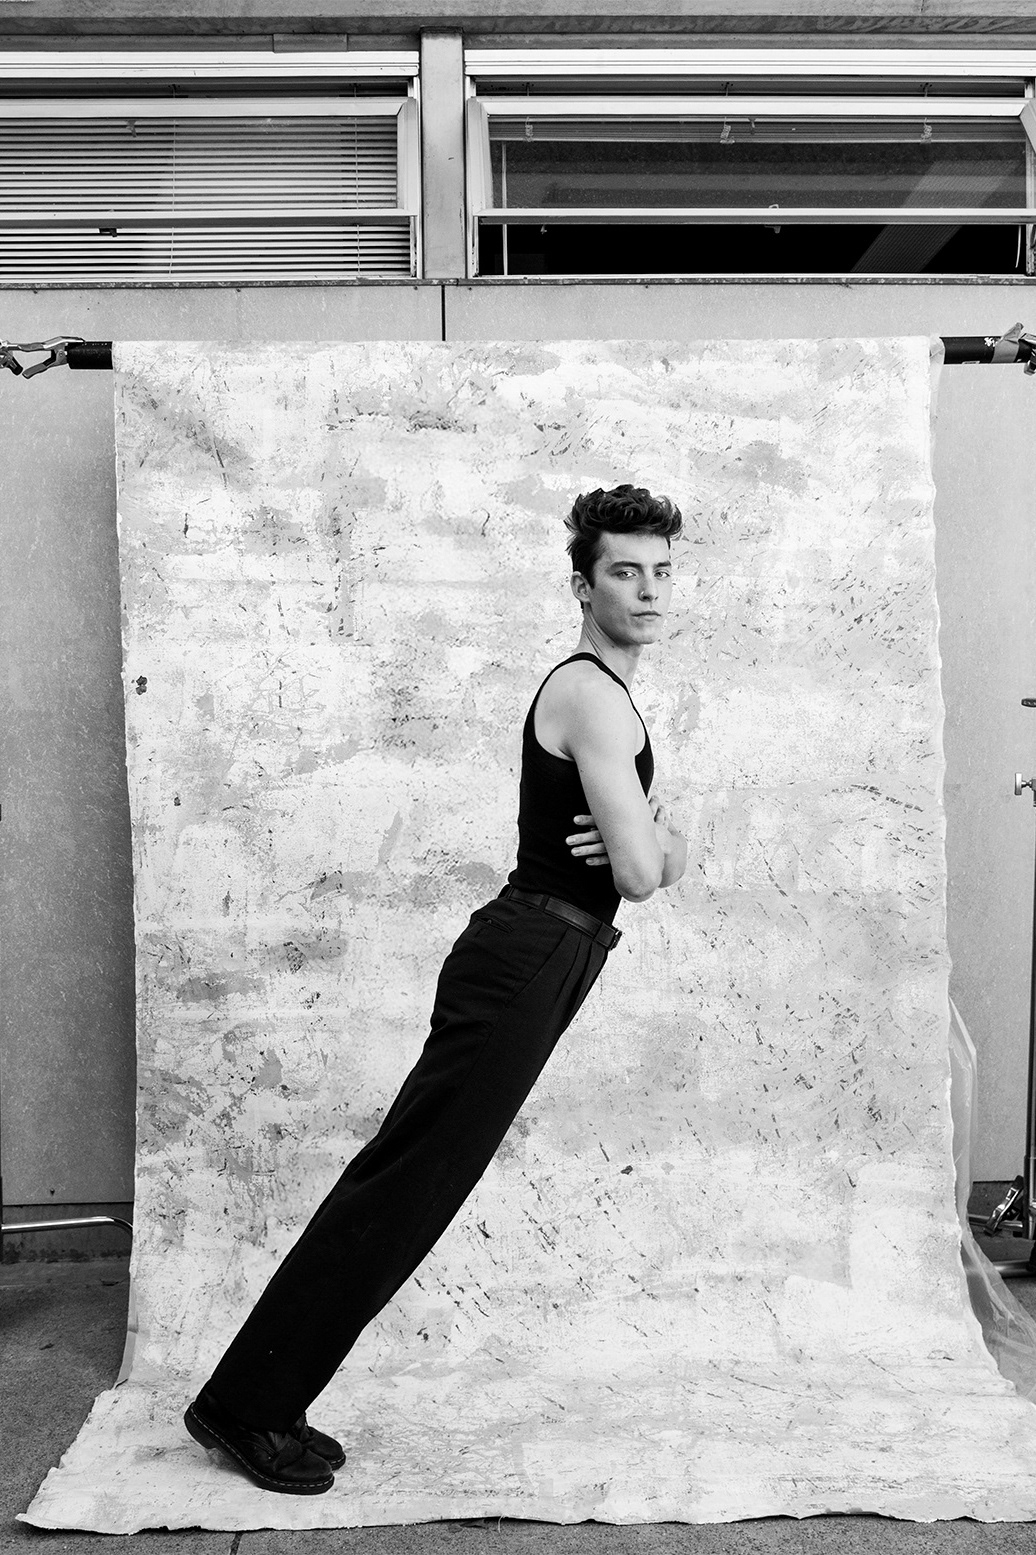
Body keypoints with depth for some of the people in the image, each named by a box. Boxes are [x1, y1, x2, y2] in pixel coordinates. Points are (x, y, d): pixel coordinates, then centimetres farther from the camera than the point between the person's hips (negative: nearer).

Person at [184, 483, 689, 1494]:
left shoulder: (604, 693, 19)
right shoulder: (592, 696, -14)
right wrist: (651, 845, 3)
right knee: (403, 1189, -5)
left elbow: (662, 857, 19)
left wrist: (654, 838, -4)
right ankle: (243, 1407, 8)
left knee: (405, 1184, 11)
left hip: (532, 963, 10)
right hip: (525, 963, -10)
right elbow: (643, 874, -19)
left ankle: (262, 1402, 21)